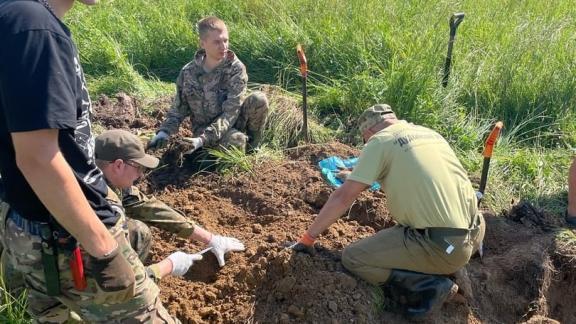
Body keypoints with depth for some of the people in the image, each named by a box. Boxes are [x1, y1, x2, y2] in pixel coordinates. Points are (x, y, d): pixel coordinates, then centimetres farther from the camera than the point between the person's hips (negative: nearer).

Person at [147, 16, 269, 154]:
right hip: (204, 127, -1)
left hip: (232, 124, 1)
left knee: (259, 99, -27)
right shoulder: (188, 72, -6)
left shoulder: (236, 69, -15)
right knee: (236, 141, -36)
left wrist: (202, 139, -32)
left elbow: (230, 114, -21)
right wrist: (164, 132, -18)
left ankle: (252, 144, -3)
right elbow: (178, 110, 2)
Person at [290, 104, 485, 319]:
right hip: (475, 233, 8)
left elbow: (343, 197, -4)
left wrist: (308, 238, 5)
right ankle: (451, 267, 15)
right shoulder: (430, 133, 17)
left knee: (352, 258, 3)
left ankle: (428, 287, -1)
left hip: (443, 246, -8)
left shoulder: (380, 141, -2)